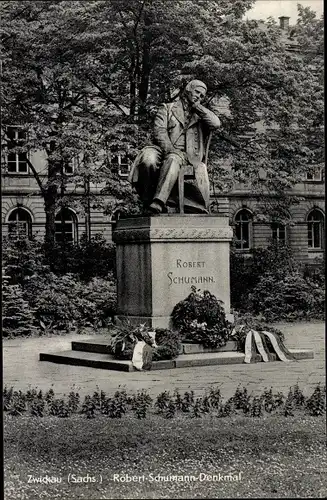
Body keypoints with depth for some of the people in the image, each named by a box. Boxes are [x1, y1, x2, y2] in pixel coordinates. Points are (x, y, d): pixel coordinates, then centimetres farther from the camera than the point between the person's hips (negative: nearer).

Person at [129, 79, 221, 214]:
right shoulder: (167, 108, 20)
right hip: (163, 151, 0)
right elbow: (159, 131, 3)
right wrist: (169, 149, -15)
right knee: (149, 159, -37)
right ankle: (148, 200, -28)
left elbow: (216, 124, 4)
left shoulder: (201, 116, 26)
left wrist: (197, 106, 10)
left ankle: (158, 202, -53)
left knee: (173, 160, -38)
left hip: (185, 156, 0)